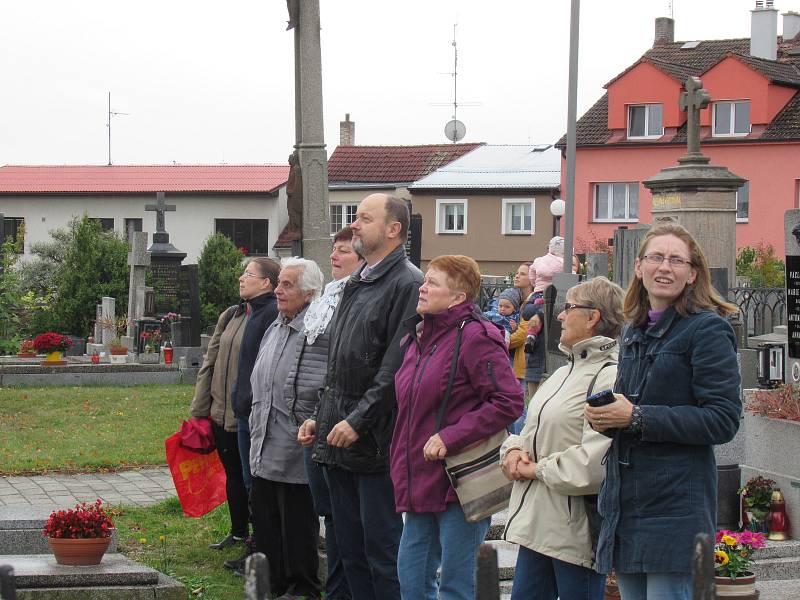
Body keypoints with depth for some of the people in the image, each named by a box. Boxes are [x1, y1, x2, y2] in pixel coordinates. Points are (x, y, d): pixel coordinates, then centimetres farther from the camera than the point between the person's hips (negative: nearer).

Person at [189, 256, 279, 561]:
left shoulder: (274, 317, -14)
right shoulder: (230, 316, 12)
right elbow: (210, 362, 15)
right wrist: (198, 410, 13)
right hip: (222, 413, 7)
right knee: (232, 475, 18)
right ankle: (238, 532, 34)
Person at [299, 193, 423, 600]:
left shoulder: (407, 285, -11)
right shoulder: (356, 285, 17)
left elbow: (397, 368, -19)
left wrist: (358, 421, -21)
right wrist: (321, 416, 16)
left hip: (375, 440, -9)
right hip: (338, 436, 9)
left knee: (381, 548, -4)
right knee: (350, 547, 13)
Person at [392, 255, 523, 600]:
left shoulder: (475, 338, -14)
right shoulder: (418, 337, 14)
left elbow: (509, 401, -20)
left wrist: (449, 437, -22)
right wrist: (401, 464, 16)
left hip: (459, 485, -8)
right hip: (421, 482, 9)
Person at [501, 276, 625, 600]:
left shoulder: (610, 376, -15)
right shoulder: (565, 372, 17)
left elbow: (594, 460, -24)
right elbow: (534, 428, 25)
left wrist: (538, 469, -12)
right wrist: (514, 450, 2)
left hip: (576, 525, -9)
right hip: (538, 520, 9)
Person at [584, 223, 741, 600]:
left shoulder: (707, 329, -7)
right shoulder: (633, 332, 16)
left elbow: (722, 421, -14)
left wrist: (637, 418, -17)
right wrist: (605, 416, 3)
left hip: (676, 508, -8)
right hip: (627, 504, 8)